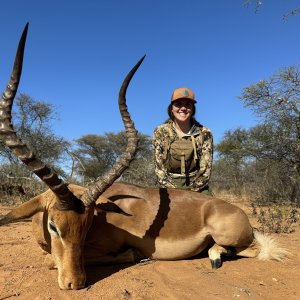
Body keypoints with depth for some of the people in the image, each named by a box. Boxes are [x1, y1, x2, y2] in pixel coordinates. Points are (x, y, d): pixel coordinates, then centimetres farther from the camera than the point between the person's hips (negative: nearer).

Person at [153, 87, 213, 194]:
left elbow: (205, 170, -5)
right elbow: (159, 169, -5)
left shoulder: (204, 133, -3)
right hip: (169, 188, 0)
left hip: (197, 189, 1)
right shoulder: (160, 132, -3)